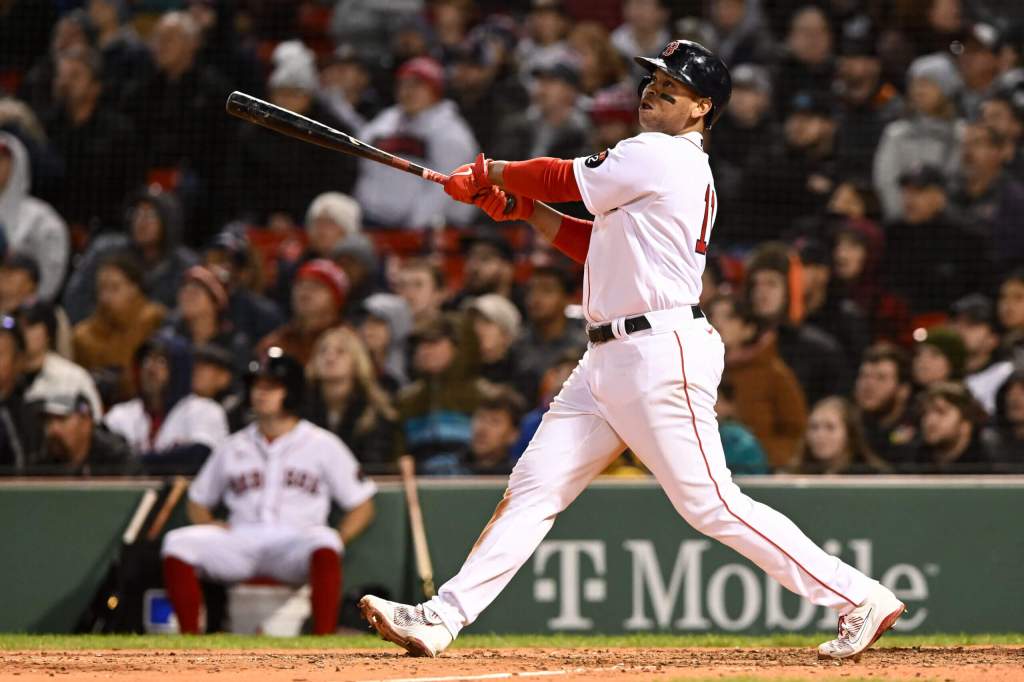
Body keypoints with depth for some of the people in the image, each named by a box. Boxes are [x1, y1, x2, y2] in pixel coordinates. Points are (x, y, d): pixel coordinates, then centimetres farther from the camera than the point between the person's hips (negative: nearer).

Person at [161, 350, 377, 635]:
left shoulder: (323, 444, 12)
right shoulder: (232, 447, 21)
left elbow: (361, 507, 11)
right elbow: (198, 501, 28)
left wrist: (335, 540, -8)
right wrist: (210, 526, 4)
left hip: (295, 542, -3)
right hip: (240, 542, 3)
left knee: (323, 543, -39)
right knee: (178, 542, -24)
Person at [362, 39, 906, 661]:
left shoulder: (657, 157, -11)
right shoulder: (686, 170, 19)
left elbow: (565, 178, -3)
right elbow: (600, 244, 23)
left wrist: (491, 173, 14)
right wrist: (521, 208, 15)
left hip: (660, 355, -10)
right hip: (609, 363, 10)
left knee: (712, 504, -10)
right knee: (534, 486, 5)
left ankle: (861, 599, -5)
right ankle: (443, 618, 4)